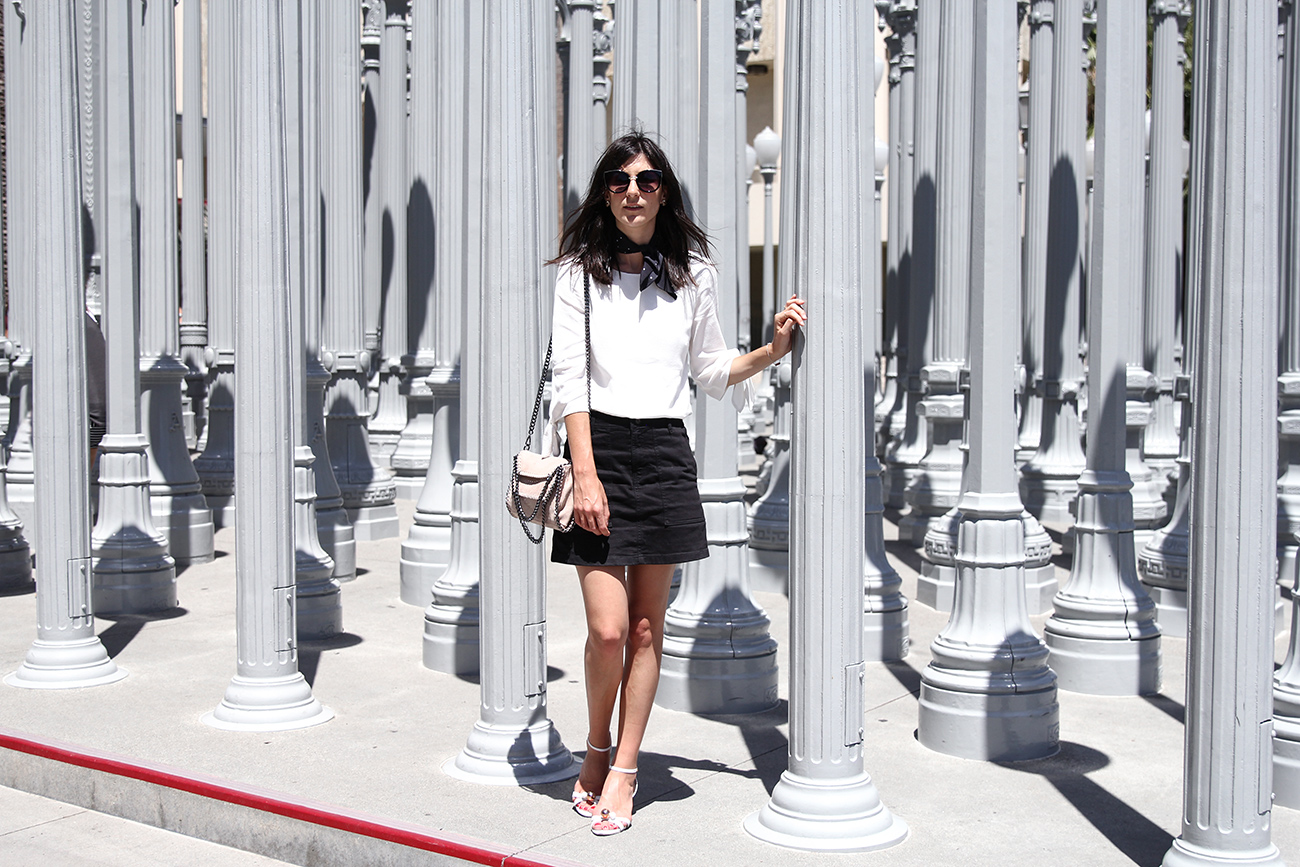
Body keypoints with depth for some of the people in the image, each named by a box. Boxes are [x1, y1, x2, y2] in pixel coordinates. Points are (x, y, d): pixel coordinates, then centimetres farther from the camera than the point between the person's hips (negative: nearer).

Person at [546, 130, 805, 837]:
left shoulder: (692, 274, 10)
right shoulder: (580, 271, 3)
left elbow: (712, 372, 17)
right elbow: (569, 378, -3)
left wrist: (773, 349, 0)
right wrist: (585, 473, -11)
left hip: (664, 454, 2)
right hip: (599, 447, -2)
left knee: (646, 627, 5)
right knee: (607, 630, -7)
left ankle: (622, 771, 18)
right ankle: (597, 748, 20)